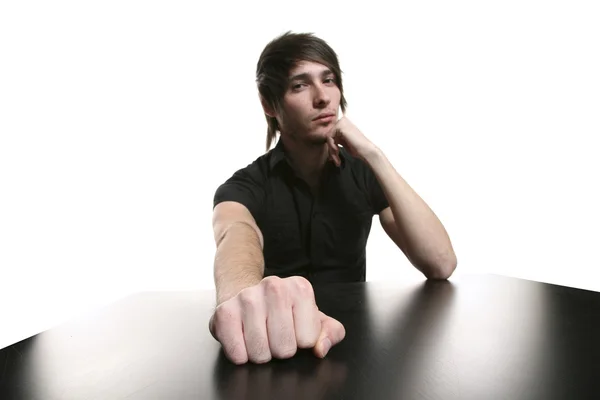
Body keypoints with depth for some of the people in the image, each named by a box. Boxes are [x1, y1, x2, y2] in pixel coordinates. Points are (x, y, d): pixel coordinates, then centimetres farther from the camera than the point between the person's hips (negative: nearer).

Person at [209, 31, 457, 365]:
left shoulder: (364, 174, -4)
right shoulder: (244, 188, -9)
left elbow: (441, 265, -16)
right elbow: (237, 238, -33)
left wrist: (373, 155, -21)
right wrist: (243, 295, -57)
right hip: (278, 346, -2)